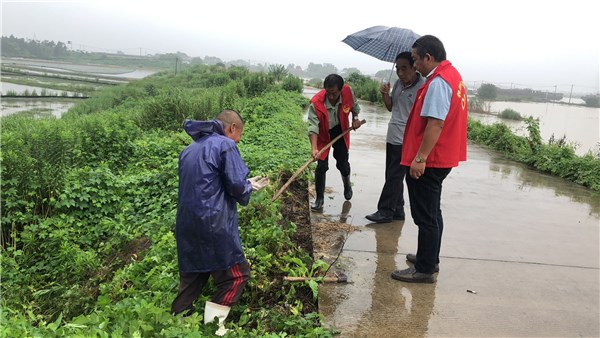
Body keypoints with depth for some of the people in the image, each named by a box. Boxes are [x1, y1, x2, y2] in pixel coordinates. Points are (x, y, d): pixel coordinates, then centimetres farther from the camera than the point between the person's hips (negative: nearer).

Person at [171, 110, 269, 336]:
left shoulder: (190, 150, 18)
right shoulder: (225, 145, -7)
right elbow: (237, 186, -15)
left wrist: (246, 185, 21)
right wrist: (249, 188, 9)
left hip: (186, 226, 8)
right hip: (213, 225, -8)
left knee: (191, 279, 18)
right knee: (236, 275, 7)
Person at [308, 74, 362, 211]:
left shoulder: (348, 91, -23)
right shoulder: (316, 103, -33)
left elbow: (354, 105, 2)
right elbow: (313, 127, -36)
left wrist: (355, 118, -10)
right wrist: (314, 149, -46)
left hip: (340, 132, 2)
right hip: (323, 135, -2)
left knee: (342, 163, 9)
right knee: (321, 166, -5)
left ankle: (347, 184, 43)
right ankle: (319, 198, 12)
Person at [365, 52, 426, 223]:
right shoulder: (398, 83, 10)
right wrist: (385, 94, 0)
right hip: (392, 137, 8)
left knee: (394, 177, -4)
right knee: (392, 176, 13)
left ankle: (385, 211, 6)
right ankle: (397, 210, 23)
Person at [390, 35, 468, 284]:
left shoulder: (438, 82, -19)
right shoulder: (452, 75, 14)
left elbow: (435, 124, -27)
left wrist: (420, 158, -25)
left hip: (427, 162, -11)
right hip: (442, 158, 11)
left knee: (425, 215, -1)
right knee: (431, 212, 21)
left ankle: (425, 270, 9)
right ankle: (430, 258, 35)